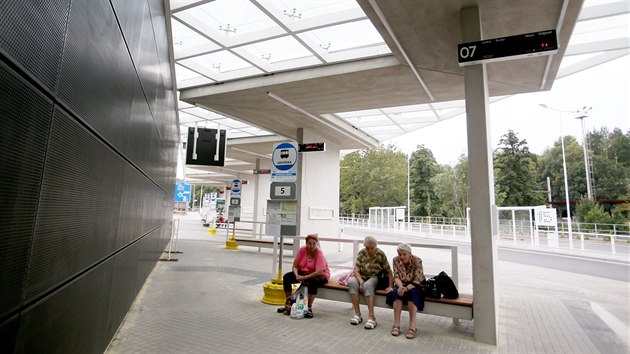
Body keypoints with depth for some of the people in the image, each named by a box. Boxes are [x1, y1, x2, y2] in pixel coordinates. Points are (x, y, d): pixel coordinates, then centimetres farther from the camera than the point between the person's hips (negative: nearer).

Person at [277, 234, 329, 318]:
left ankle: (309, 308, -20)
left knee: (313, 281, -38)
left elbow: (319, 272, -31)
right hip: (303, 272, 5)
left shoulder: (319, 253, -23)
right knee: (286, 277, -14)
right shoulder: (302, 250, -13)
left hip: (320, 275, -5)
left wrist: (304, 277, -35)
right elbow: (294, 266, -9)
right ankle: (288, 305, -1)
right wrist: (297, 275, -29)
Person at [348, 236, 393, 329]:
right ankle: (357, 314, -25)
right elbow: (356, 270, -7)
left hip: (374, 277, -2)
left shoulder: (381, 254, -7)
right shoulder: (361, 253, -3)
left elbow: (389, 271, -6)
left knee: (368, 285, -37)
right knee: (351, 282, -31)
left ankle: (371, 317, -35)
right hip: (361, 276, 2)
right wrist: (360, 281, -24)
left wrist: (390, 286, -14)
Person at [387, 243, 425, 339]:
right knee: (397, 292, -30)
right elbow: (396, 277, -9)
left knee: (412, 293, -34)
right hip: (401, 285, 2)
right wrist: (401, 287, -30)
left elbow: (417, 280, -21)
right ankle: (396, 324, -30)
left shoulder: (417, 261, -18)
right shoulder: (396, 260, -8)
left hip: (414, 286, -2)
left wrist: (406, 288, -35)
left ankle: (412, 326, -35)